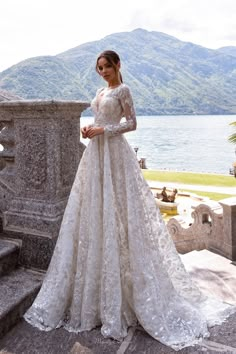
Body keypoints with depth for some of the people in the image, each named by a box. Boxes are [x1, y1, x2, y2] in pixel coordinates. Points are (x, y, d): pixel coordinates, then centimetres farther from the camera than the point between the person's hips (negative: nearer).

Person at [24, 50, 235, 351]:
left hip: (114, 153, -8)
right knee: (93, 213, 7)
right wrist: (89, 129, 3)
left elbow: (131, 123, -9)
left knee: (115, 214, -6)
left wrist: (102, 130, -15)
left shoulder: (122, 90, -3)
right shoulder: (101, 92, 19)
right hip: (95, 154, 8)